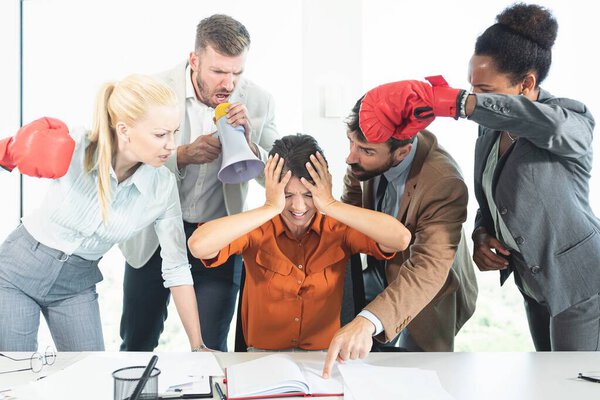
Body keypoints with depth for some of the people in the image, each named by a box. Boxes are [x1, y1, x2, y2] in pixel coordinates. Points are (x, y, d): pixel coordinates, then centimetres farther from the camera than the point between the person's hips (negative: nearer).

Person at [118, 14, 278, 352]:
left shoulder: (259, 102, -9)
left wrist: (248, 144, -26)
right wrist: (183, 156, -29)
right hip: (154, 232, 0)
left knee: (211, 349, 4)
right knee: (137, 344, 16)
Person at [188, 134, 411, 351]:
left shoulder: (339, 229, -6)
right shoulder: (257, 230, -9)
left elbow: (401, 239, -22)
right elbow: (198, 246, -27)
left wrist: (331, 206, -21)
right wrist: (271, 208, -23)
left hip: (325, 355, 1)